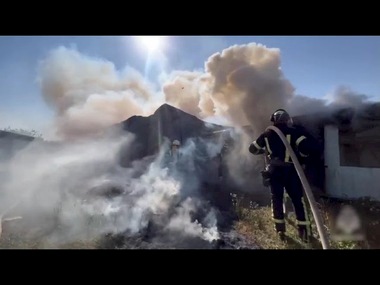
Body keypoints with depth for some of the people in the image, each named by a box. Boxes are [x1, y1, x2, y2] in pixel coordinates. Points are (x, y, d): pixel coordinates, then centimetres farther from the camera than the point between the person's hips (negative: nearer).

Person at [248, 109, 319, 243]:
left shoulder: (266, 134, 6)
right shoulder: (293, 132, -5)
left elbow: (253, 149, 16)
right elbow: (310, 146, -17)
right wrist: (300, 154, 1)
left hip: (273, 171, 3)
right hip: (290, 171, -2)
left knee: (276, 199, 14)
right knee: (298, 200, 9)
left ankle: (280, 230, 19)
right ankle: (304, 232, 13)